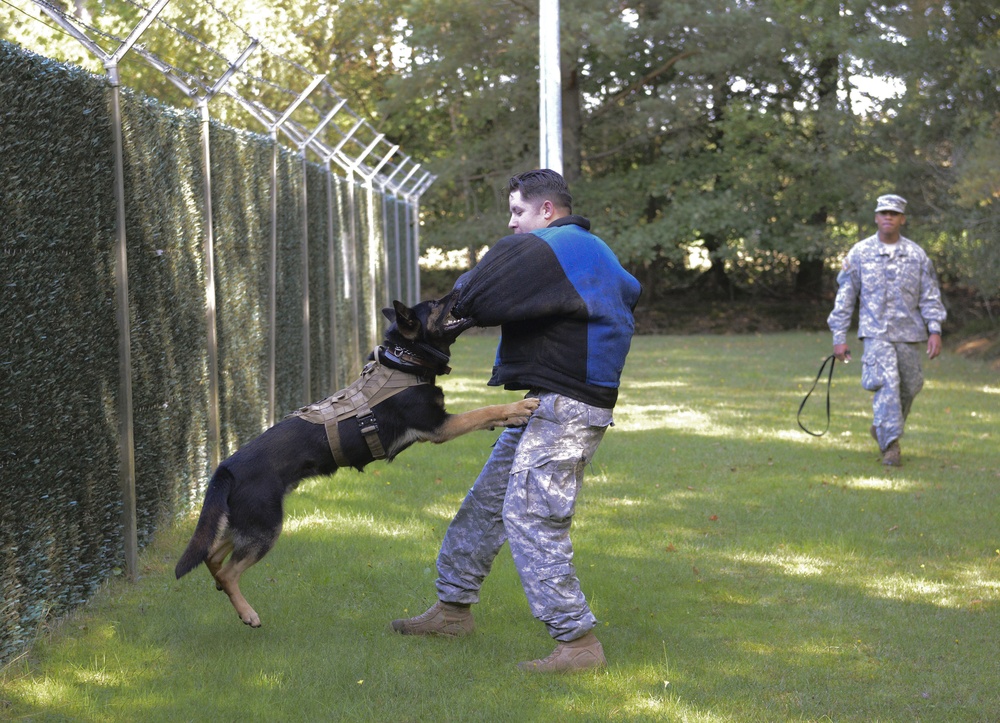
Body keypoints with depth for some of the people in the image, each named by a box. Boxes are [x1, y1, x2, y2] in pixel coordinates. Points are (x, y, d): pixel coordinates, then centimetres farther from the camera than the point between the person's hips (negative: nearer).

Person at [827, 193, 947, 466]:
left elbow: (930, 296, 6)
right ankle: (890, 445, -19)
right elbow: (845, 298, 4)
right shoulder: (860, 254, 0)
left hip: (908, 333, 3)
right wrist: (839, 337, 1)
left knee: (909, 388, 9)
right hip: (876, 332, -3)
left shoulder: (916, 254, 4)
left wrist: (935, 330, -7)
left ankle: (881, 428, 34)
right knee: (888, 384, -19)